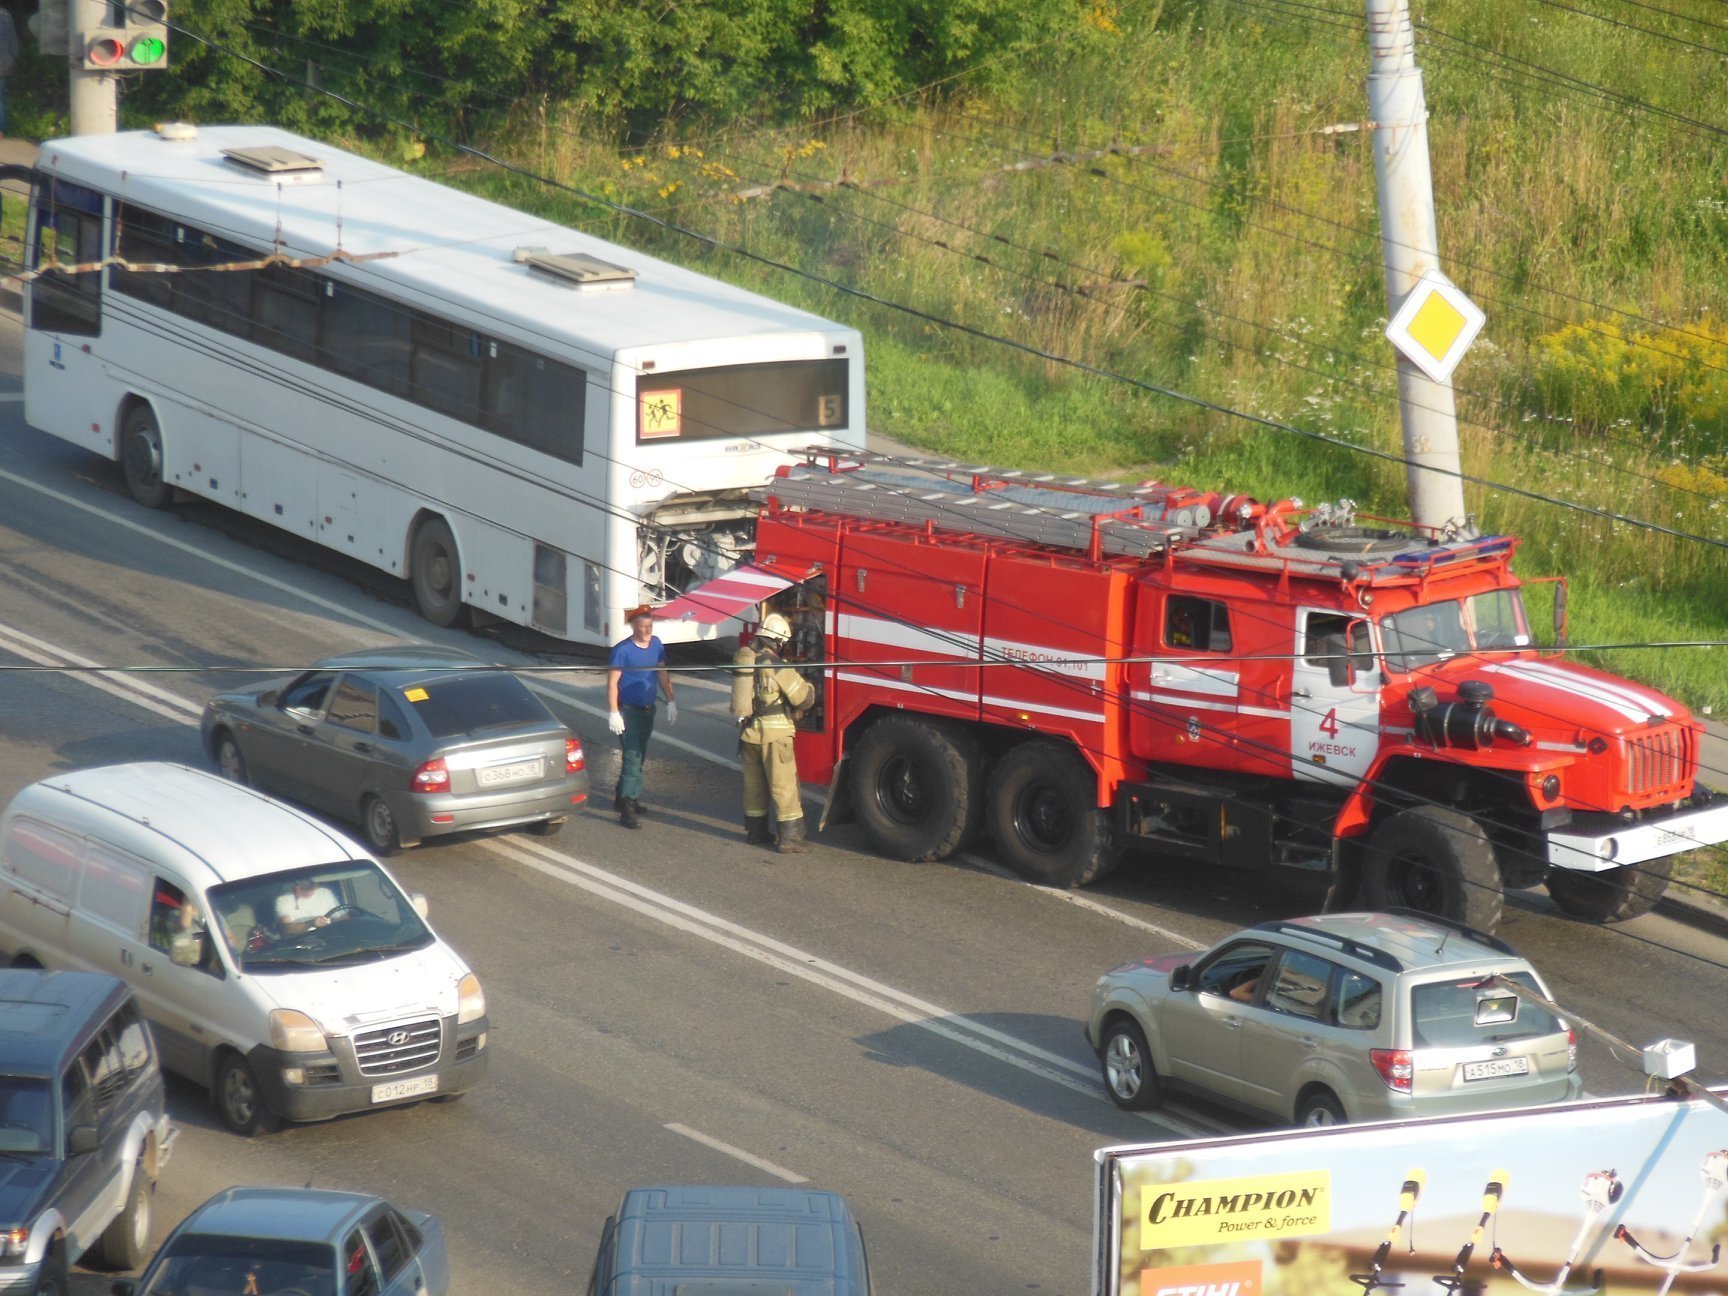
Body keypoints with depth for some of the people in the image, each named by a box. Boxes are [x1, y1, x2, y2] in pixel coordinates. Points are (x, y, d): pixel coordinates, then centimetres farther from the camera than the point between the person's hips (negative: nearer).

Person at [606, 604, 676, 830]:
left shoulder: (656, 645, 3)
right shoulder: (623, 650, -17)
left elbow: (662, 674, 14)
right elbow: (612, 682, -16)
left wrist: (671, 701, 12)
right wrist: (613, 713, -21)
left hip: (648, 709, 7)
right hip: (628, 710, -7)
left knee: (638, 758, 16)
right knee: (633, 758, -12)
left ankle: (622, 798, 32)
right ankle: (627, 809, -12)